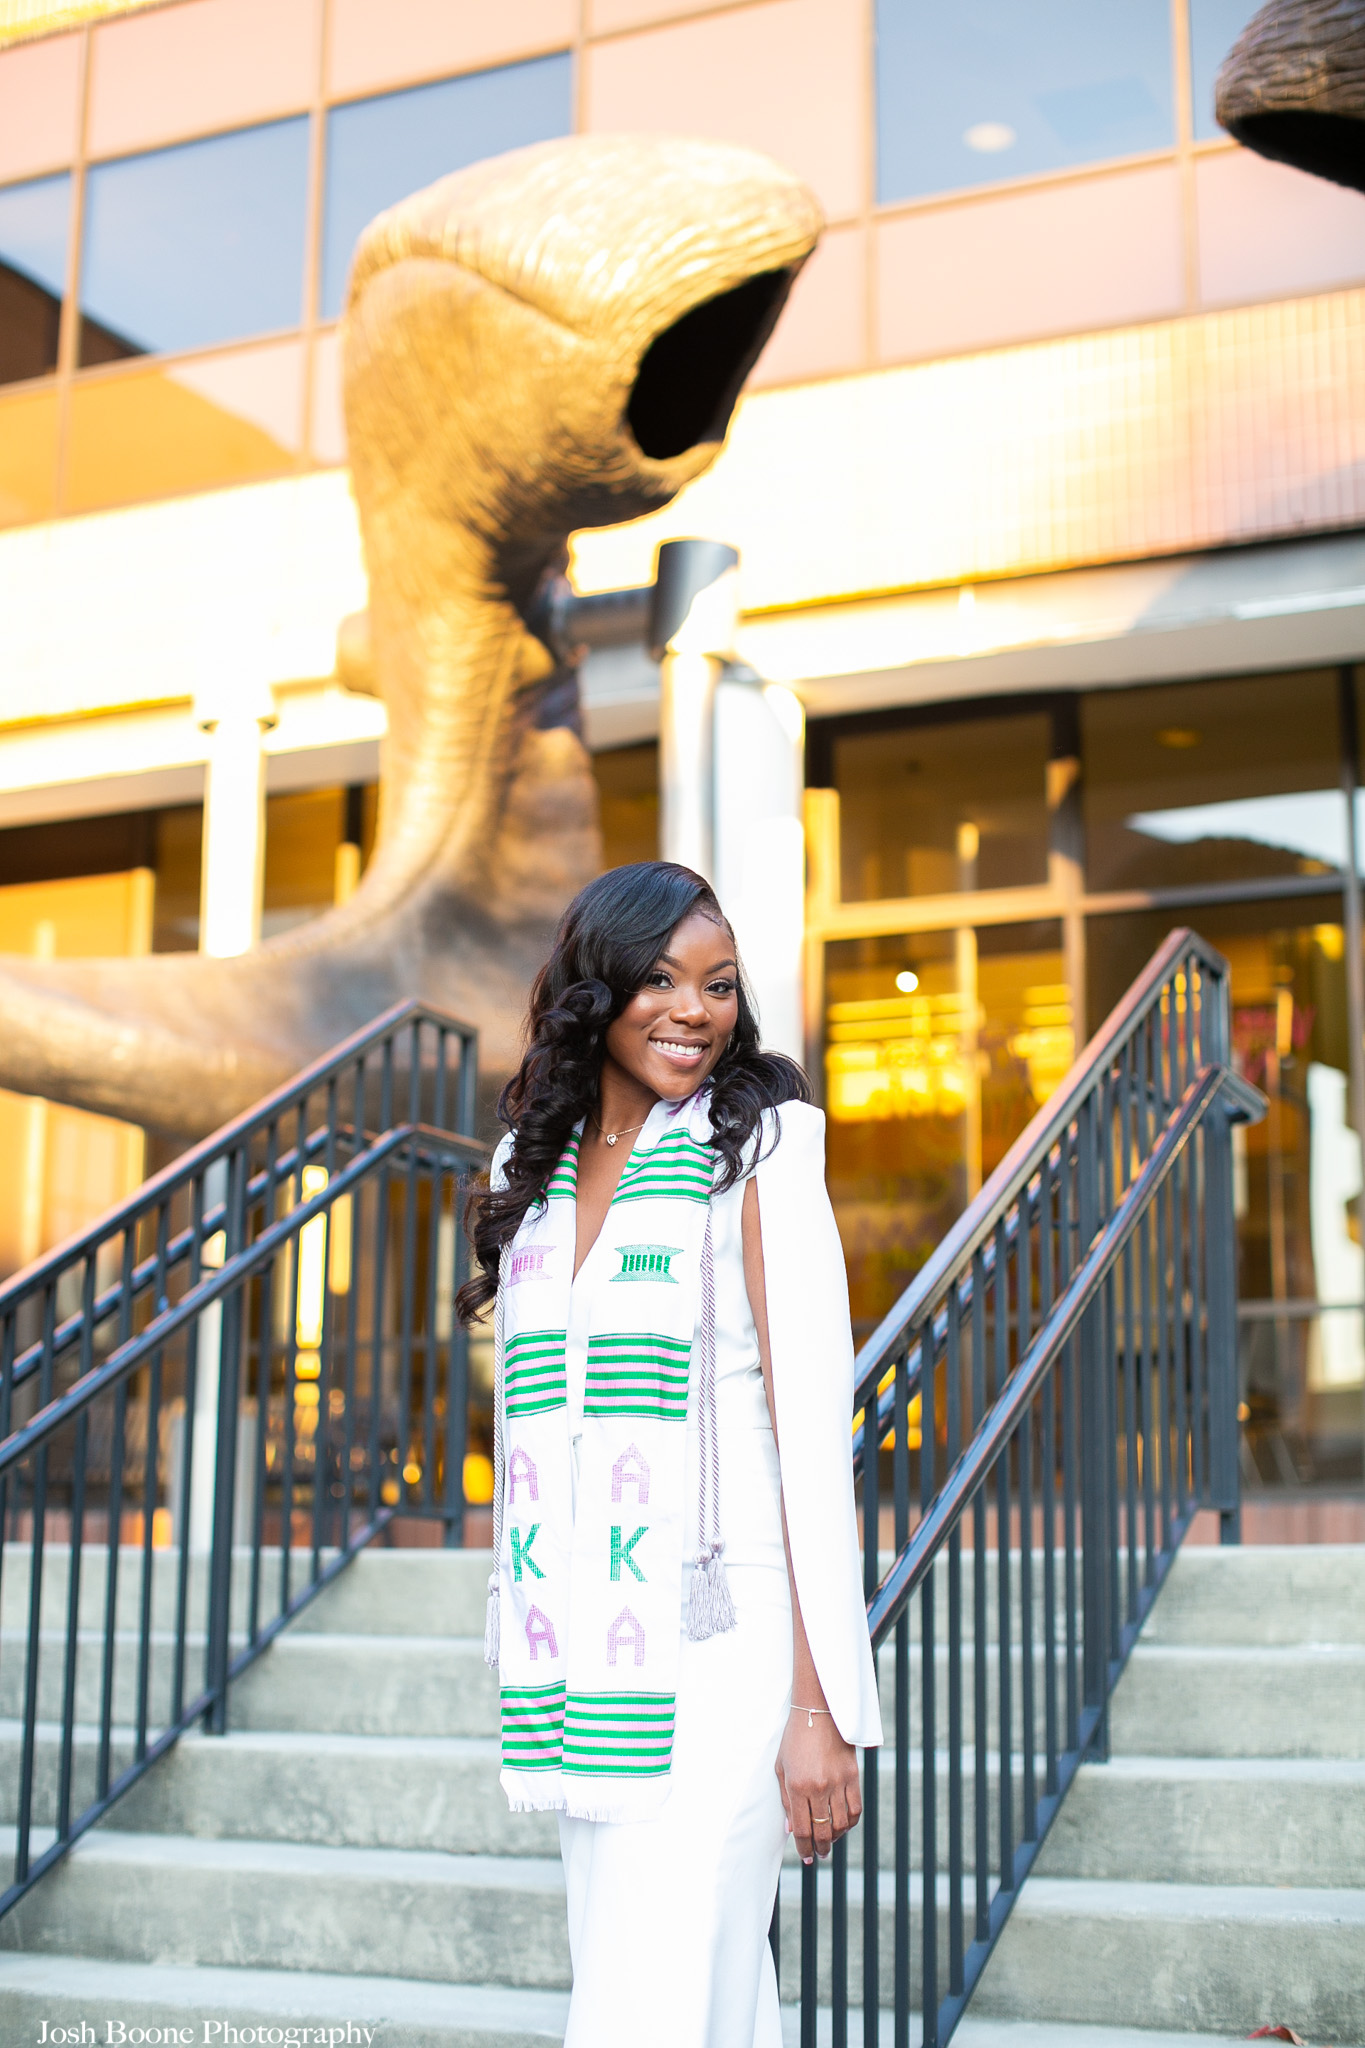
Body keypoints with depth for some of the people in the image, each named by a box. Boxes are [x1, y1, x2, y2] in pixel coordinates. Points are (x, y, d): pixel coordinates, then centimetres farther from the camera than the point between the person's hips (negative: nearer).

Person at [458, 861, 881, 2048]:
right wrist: (522, 1656, 15)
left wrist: (818, 1705, -15)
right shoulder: (534, 1168, 12)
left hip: (713, 1650, -6)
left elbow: (813, 1428, -10)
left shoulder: (755, 1155, -6)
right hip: (578, 1663, 6)